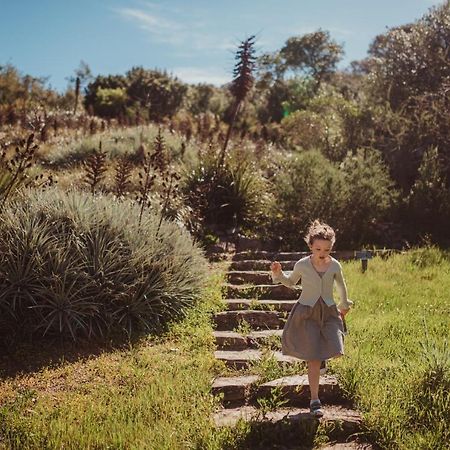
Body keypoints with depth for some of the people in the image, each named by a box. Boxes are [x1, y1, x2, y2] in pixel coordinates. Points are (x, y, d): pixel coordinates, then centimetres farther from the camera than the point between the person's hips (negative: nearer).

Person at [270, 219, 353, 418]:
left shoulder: (335, 265, -4)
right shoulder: (302, 265, -9)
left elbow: (341, 284, 16)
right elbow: (291, 282, 10)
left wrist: (344, 304, 28)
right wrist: (278, 274, -8)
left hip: (329, 312, 2)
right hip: (307, 313, -2)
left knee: (335, 351, -14)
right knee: (314, 359, -5)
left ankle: (318, 351, 24)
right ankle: (315, 401, 8)